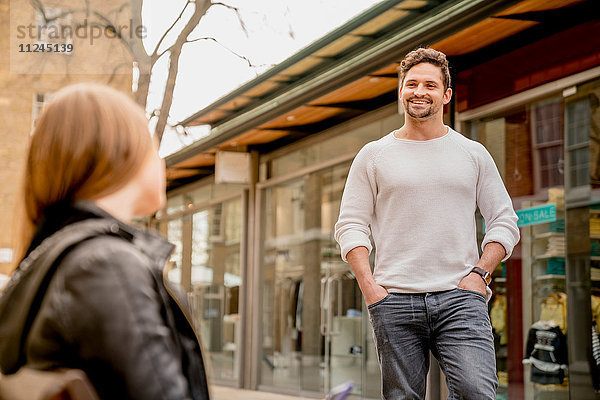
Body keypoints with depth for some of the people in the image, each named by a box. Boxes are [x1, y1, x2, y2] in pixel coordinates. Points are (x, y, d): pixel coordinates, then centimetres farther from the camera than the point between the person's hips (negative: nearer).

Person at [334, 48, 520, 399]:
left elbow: (505, 222, 13)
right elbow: (351, 225, 8)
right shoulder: (373, 156, 11)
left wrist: (480, 273, -2)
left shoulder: (474, 154, 13)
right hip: (395, 301, 0)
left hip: (459, 297, 0)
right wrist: (369, 287, -5)